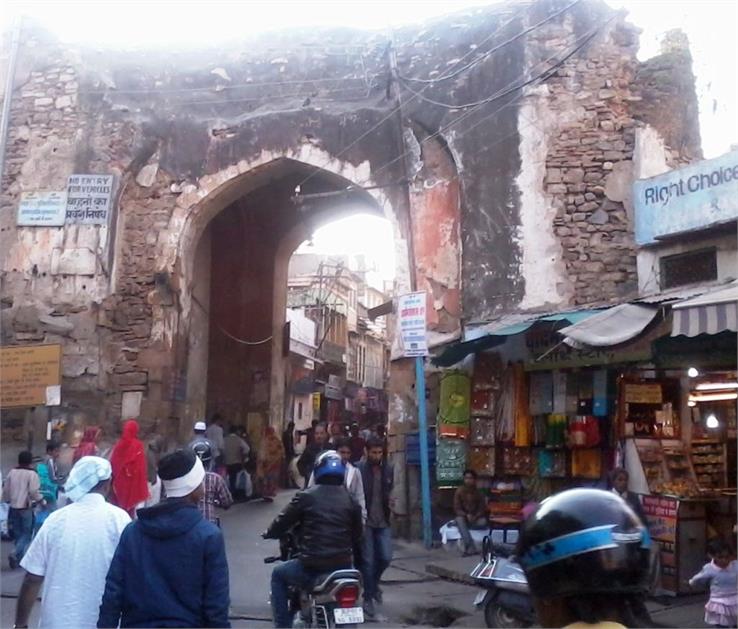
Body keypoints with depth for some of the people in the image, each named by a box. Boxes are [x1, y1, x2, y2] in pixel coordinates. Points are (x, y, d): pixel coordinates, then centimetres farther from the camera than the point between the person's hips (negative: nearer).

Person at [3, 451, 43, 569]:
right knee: (26, 534, 3)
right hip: (26, 508, -5)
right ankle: (15, 554, -16)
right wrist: (41, 500, 0)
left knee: (17, 533, 14)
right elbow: (34, 492, -16)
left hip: (13, 507, 5)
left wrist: (7, 500, 27)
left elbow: (6, 490, 11)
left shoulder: (12, 472, 5)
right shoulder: (32, 474, -11)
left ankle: (20, 557, 17)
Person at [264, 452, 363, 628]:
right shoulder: (351, 500, 7)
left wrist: (269, 534, 26)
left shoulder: (305, 497, -4)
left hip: (311, 567, -3)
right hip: (343, 567, 4)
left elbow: (283, 522, 5)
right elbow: (357, 534, 16)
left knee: (278, 575, 24)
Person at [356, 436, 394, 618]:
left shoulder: (388, 470, 5)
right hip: (364, 521, -4)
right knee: (368, 561, 0)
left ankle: (374, 583, 30)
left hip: (383, 522, 4)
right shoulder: (358, 469, -9)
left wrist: (390, 501, -3)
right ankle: (368, 597, 14)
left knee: (386, 557, 1)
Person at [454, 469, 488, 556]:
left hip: (475, 517, 1)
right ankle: (471, 548, -44)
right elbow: (457, 509, -9)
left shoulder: (478, 492, -2)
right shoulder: (459, 491, -7)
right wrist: (466, 515, -26)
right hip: (463, 516, -1)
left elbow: (482, 508, -3)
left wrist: (475, 517, -22)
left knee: (483, 522, -32)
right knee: (460, 520, -37)